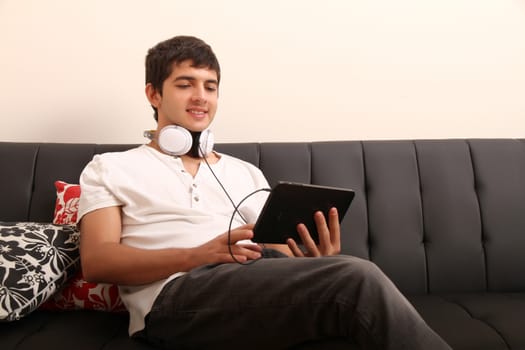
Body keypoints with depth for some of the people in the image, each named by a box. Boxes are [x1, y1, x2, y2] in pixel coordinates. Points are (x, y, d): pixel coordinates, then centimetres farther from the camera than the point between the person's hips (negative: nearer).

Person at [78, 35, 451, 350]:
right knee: (357, 278, -28)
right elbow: (97, 261, 0)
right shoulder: (110, 169, 14)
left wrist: (311, 262, -11)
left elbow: (280, 253, 15)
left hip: (262, 283, 4)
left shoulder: (246, 173, 24)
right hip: (178, 294, -4)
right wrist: (199, 255, -15)